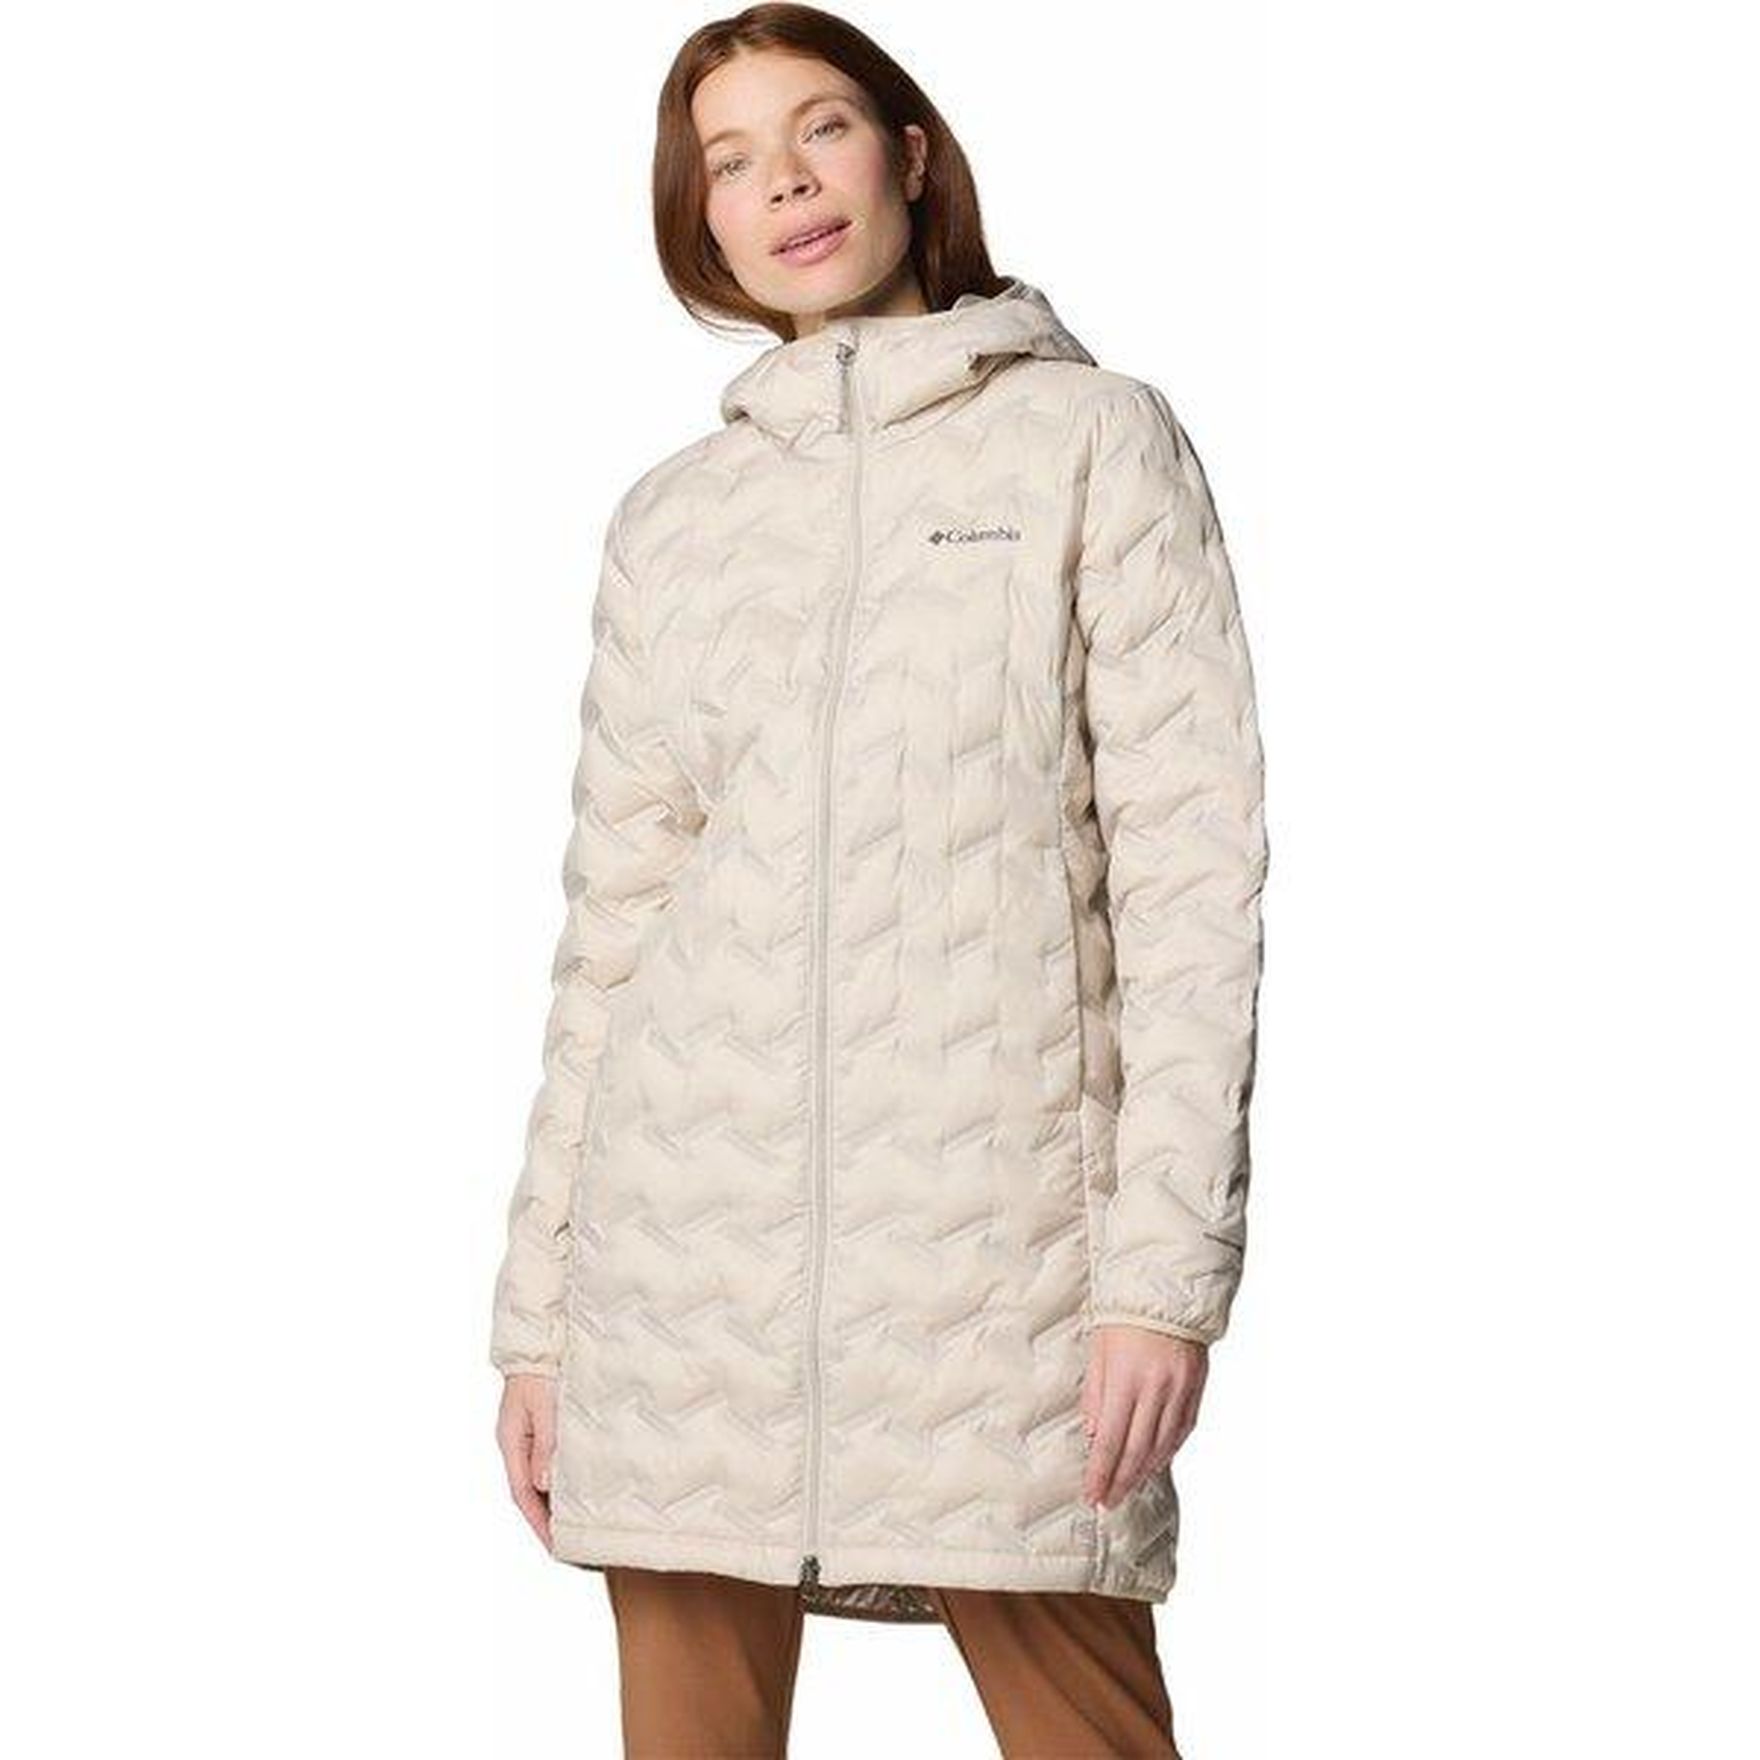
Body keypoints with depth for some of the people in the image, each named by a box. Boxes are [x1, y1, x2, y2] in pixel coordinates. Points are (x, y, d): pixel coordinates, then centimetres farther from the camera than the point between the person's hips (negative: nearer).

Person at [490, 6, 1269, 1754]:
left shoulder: (1094, 440, 6)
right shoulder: (670, 516, 16)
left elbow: (1190, 867, -1)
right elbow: (610, 920, 15)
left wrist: (1166, 1266, -10)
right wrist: (537, 1306, 10)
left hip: (998, 1215, -3)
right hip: (688, 1235, 3)